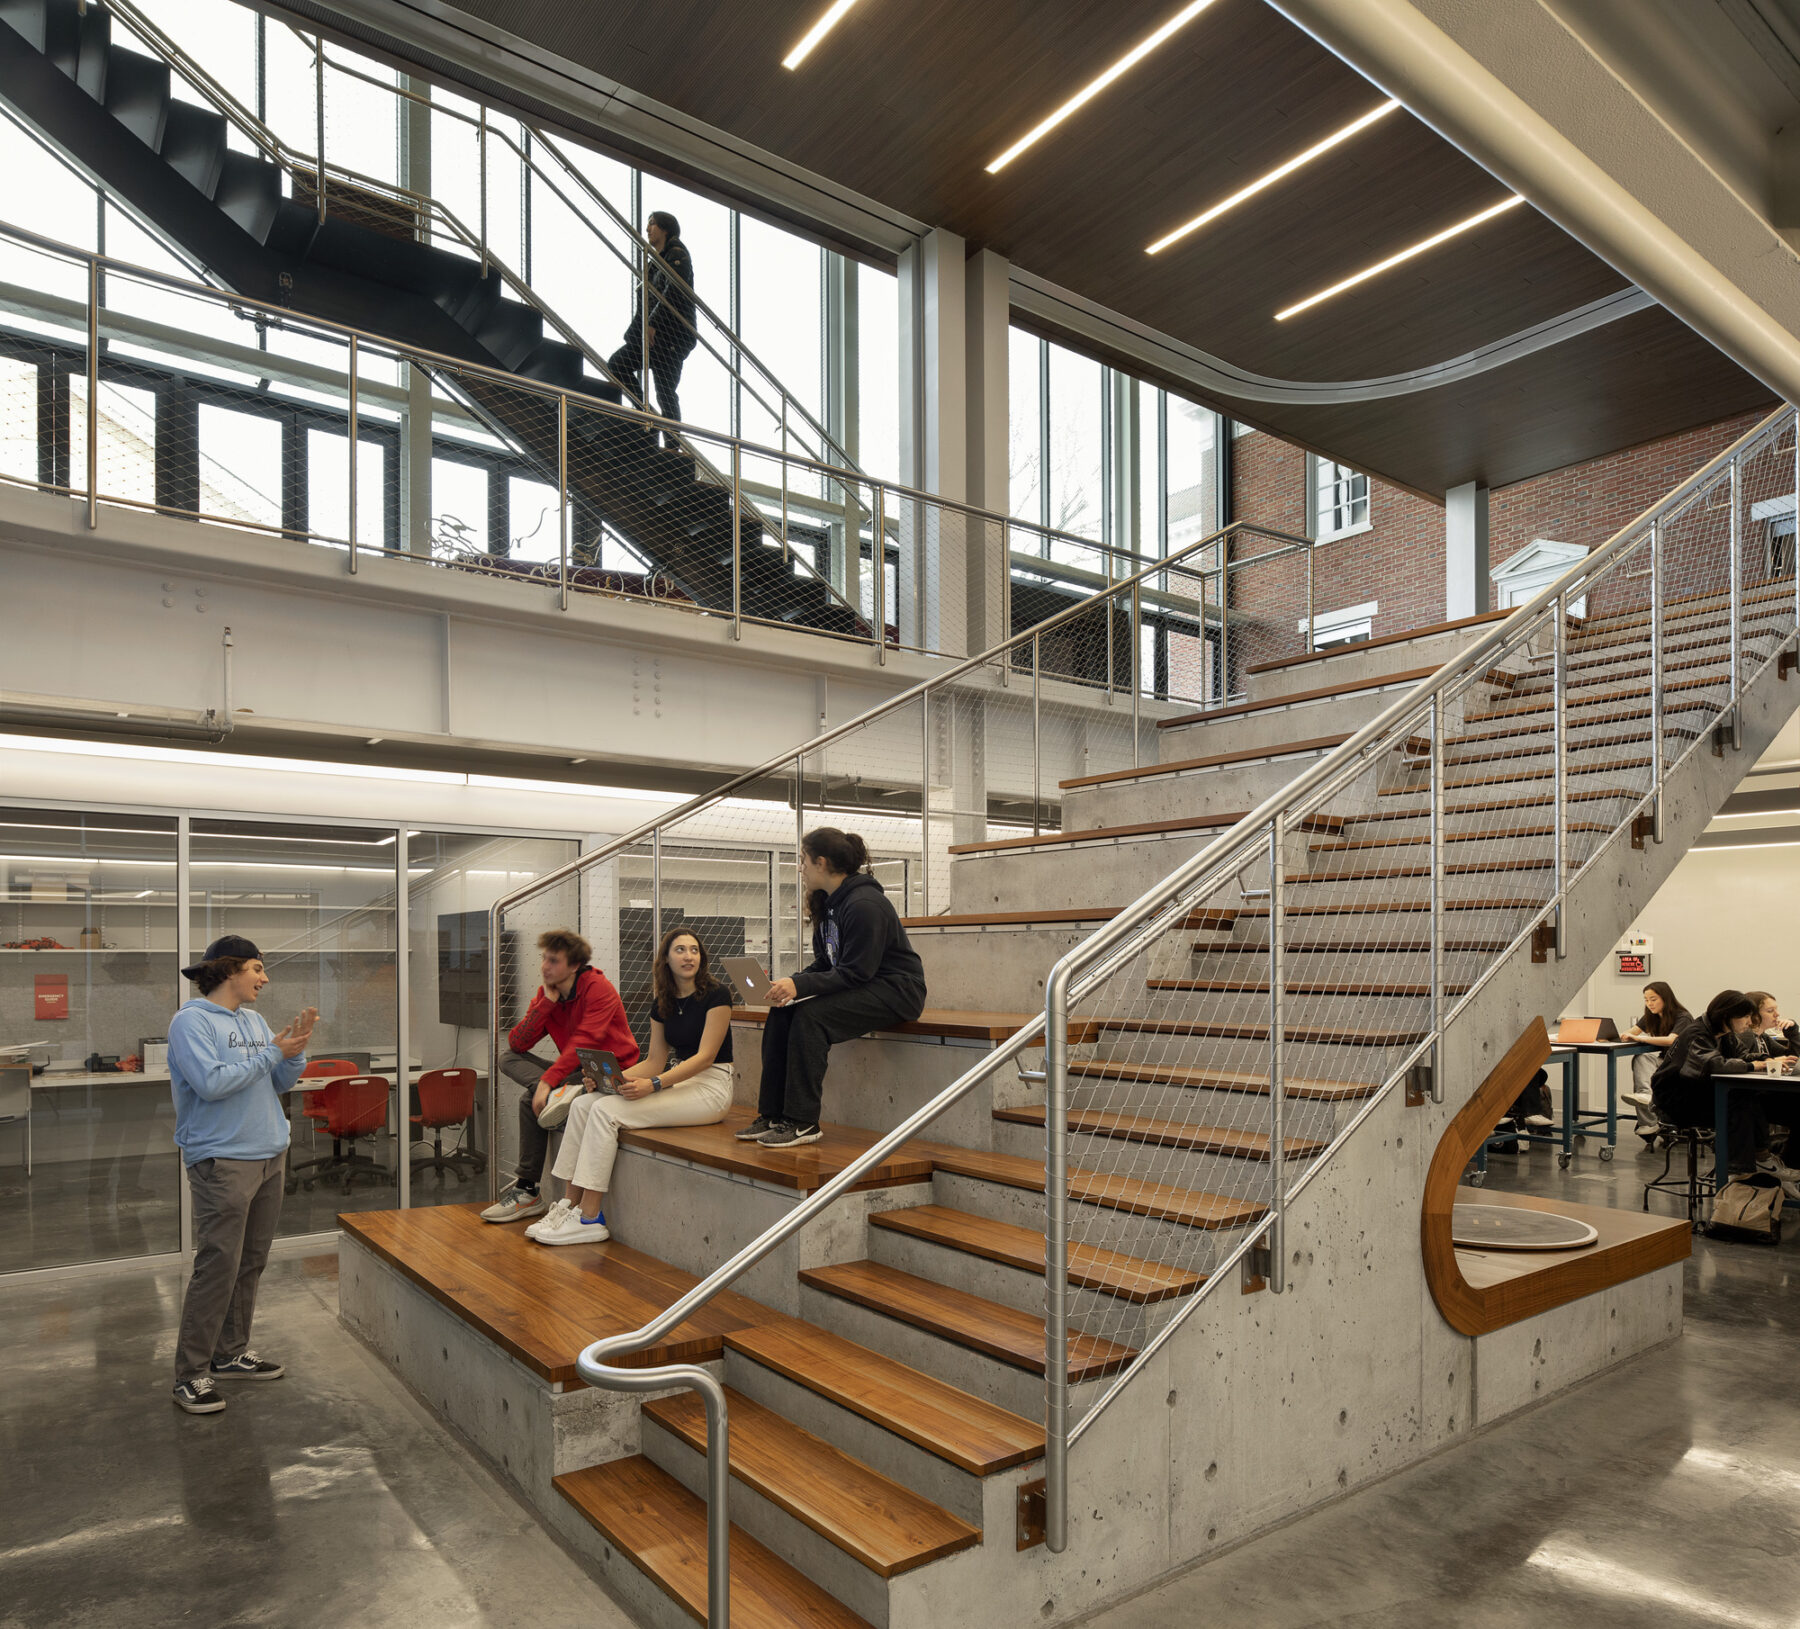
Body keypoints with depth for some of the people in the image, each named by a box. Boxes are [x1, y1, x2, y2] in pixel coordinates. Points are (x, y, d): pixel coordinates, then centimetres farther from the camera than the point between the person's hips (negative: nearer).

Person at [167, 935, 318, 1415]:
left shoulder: (254, 1020, 13)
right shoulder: (191, 1021, -10)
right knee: (218, 1266, -7)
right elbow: (211, 1082, -22)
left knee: (250, 1263, 14)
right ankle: (191, 1375, 3)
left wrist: (295, 1050, -4)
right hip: (222, 1161, -8)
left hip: (270, 1156, 8)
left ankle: (231, 1354, 27)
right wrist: (272, 1053, -15)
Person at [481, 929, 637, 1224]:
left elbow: (583, 1042, -25)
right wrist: (546, 1002, -11)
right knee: (509, 1061, -6)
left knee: (531, 1101, -21)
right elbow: (516, 1044, -4)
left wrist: (547, 1081, -33)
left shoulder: (598, 989, -15)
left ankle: (527, 1191, -11)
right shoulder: (546, 994, 5)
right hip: (576, 1070, 7)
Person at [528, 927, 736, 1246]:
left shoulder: (716, 994, -10)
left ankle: (590, 1219, -16)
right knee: (583, 1104, -8)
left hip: (710, 1086, -8)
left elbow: (705, 1056, -16)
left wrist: (653, 1085, -26)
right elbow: (655, 1060, 11)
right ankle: (569, 1205, -6)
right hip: (677, 1080, 8)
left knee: (606, 1110, -22)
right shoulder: (662, 1002, 11)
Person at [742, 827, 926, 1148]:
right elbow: (824, 964, 10)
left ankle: (802, 1122, -19)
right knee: (780, 1012, -10)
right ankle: (772, 1114, -6)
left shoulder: (865, 905, -21)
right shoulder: (827, 902, 9)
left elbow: (856, 973, -25)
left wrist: (800, 986, -30)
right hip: (860, 988, 9)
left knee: (810, 1015, -27)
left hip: (895, 991, -9)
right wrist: (789, 983, -8)